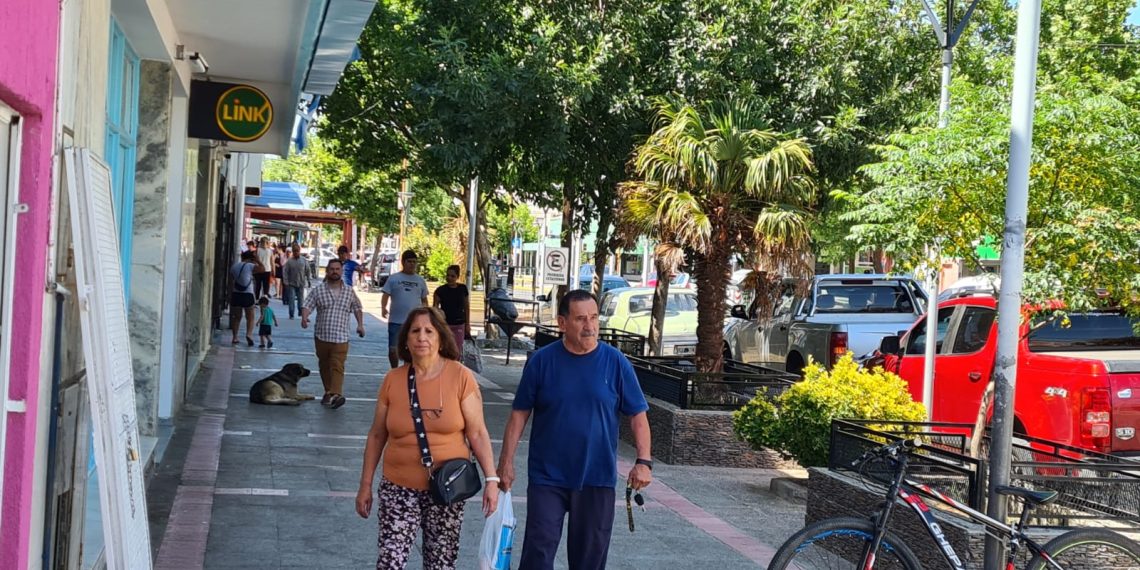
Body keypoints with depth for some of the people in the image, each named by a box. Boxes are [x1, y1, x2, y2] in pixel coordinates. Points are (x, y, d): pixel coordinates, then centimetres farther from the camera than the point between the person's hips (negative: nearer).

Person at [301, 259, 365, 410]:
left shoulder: (349, 292, 7)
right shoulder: (318, 290, 2)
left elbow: (357, 308, 19)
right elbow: (307, 306, -6)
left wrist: (360, 324, 8)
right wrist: (304, 317, -26)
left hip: (340, 337, -2)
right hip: (321, 336, 2)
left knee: (338, 366, -14)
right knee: (324, 366, 11)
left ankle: (336, 394, -25)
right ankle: (328, 392, 23)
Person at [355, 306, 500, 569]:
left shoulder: (460, 377, -7)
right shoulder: (393, 380, -1)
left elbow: (477, 432, -5)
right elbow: (377, 436, 7)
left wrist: (491, 479, -10)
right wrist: (366, 485, 9)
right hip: (399, 488, 1)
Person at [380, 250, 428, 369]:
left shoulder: (420, 281, 9)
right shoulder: (393, 279, 2)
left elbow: (424, 299, 16)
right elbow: (385, 294, -3)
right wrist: (383, 307, -21)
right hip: (395, 321, -2)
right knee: (393, 350, 1)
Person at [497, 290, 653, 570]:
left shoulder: (615, 362, -3)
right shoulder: (542, 360, -3)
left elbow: (637, 415, 1)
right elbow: (520, 413, 2)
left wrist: (643, 460, -10)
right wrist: (506, 461, -2)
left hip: (597, 478, 1)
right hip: (547, 477, -1)